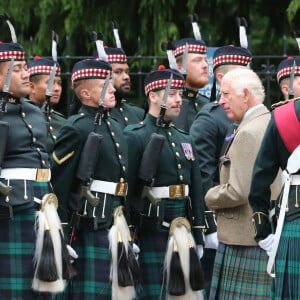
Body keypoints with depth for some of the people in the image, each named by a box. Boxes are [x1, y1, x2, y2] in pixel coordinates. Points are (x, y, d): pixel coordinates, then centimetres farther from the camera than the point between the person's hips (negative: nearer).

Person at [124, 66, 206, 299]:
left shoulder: (184, 139, 17)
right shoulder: (135, 137, -6)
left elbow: (197, 193, 19)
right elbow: (125, 190, -11)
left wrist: (199, 237, 15)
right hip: (151, 233, -7)